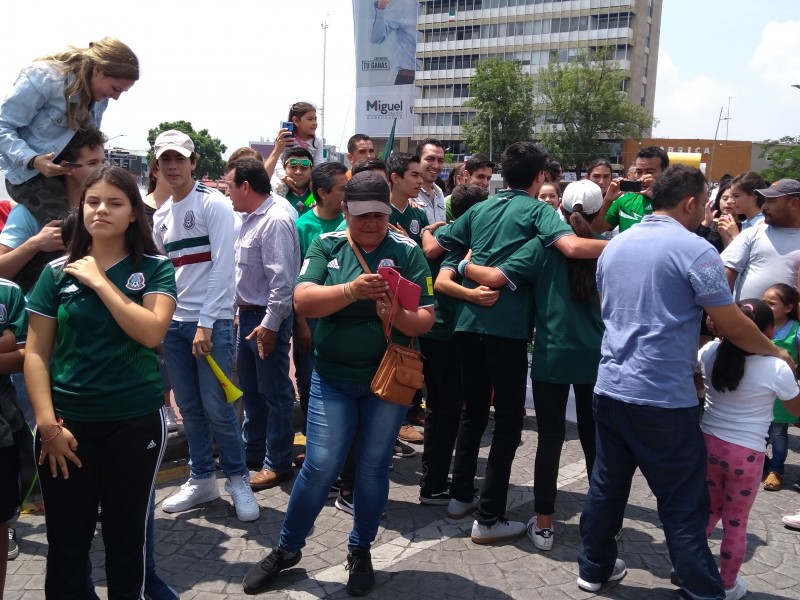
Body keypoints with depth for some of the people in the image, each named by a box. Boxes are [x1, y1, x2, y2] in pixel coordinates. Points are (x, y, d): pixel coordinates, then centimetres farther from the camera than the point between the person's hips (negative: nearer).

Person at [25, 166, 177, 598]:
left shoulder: (155, 268, -1)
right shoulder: (57, 272, 2)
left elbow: (152, 331, -17)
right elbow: (36, 353, 0)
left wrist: (99, 281, -14)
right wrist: (47, 423, -8)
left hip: (136, 421, -1)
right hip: (68, 422, 1)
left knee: (126, 537, 12)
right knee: (66, 543, 10)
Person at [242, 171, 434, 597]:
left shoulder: (407, 251, -4)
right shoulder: (327, 245, -2)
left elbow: (426, 320, -7)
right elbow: (302, 302, -15)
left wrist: (396, 315, -29)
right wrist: (352, 290, -30)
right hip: (332, 377, 0)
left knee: (373, 467, 10)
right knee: (320, 466, -1)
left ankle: (360, 552, 30)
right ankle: (286, 549, 21)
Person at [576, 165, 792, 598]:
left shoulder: (614, 245, 10)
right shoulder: (695, 249, -11)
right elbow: (734, 326, -8)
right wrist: (775, 351, 11)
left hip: (610, 388, 7)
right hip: (663, 398, -7)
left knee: (607, 485, 18)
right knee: (683, 506, 3)